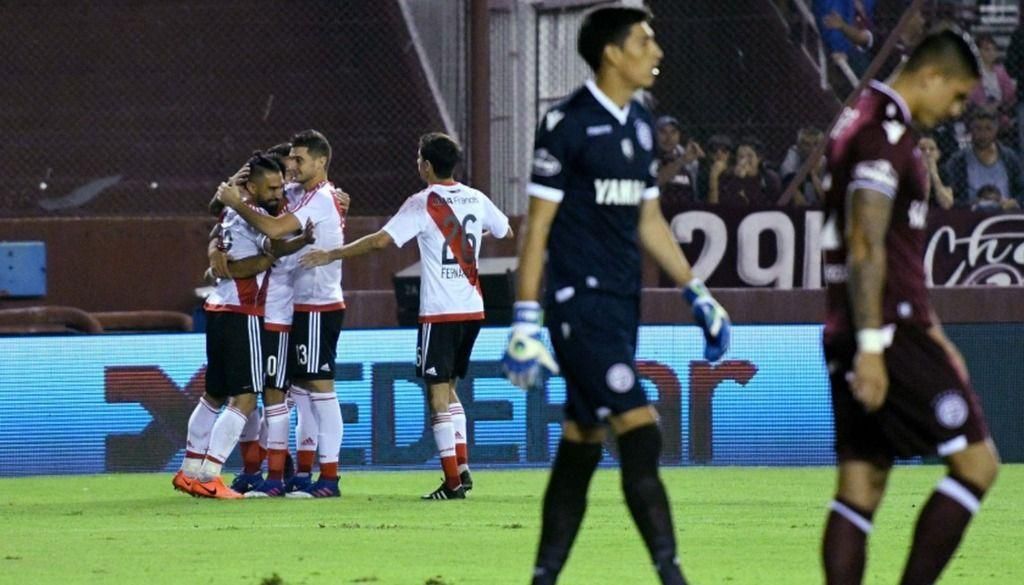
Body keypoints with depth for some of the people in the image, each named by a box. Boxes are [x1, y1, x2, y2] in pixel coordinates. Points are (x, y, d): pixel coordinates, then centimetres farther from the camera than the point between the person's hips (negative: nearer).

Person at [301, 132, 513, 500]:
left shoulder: (423, 204, -10)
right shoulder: (476, 200, 7)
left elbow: (381, 240, -19)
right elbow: (505, 231, 25)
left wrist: (331, 255, -12)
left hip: (440, 312, -6)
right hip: (472, 307, 6)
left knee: (439, 391, -3)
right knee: (449, 387, 19)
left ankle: (453, 482, -7)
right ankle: (462, 467, 10)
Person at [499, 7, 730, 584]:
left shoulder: (640, 124, 14)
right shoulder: (569, 123, -9)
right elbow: (538, 226, -9)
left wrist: (698, 293, 19)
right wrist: (526, 320, -12)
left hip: (622, 303, 8)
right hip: (579, 300, -8)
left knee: (583, 442, 9)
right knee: (640, 432, -16)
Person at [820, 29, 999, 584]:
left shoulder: (861, 120, 20)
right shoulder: (886, 133, -13)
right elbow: (865, 248, -20)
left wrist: (929, 331, 28)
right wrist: (871, 346, -22)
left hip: (853, 336, 10)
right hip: (887, 333, -10)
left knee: (860, 490, 6)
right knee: (976, 463, -5)